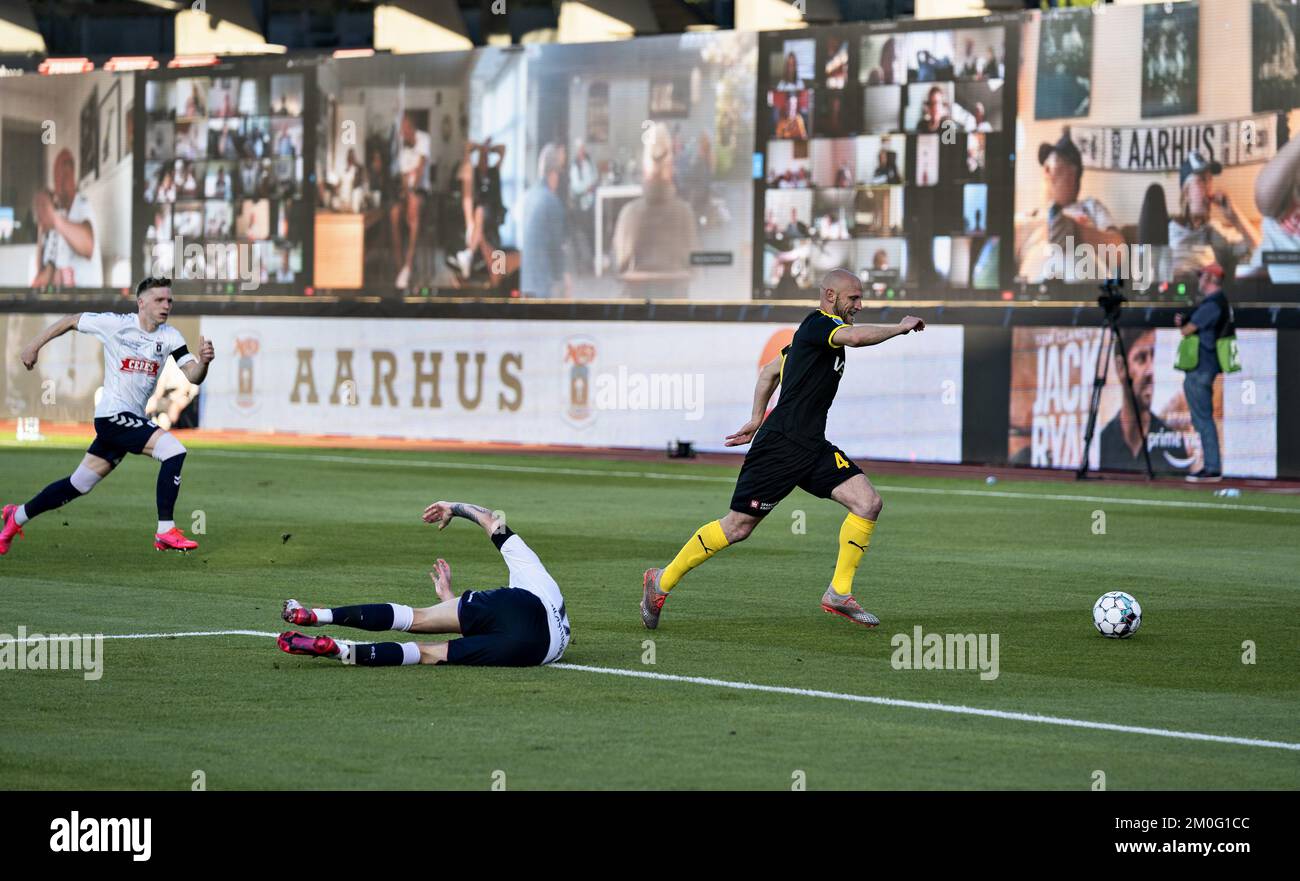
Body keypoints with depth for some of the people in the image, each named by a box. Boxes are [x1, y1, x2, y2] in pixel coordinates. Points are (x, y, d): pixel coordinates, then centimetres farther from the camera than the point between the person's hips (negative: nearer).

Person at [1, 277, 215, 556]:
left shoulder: (170, 337, 4)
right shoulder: (115, 324, -8)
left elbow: (191, 376, -4)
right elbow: (70, 321, 5)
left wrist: (203, 361, -26)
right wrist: (35, 345, 8)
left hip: (133, 420, 6)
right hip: (112, 415, -6)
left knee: (78, 485, 13)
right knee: (174, 451, -22)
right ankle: (165, 532, -19)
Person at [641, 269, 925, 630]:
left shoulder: (820, 333, 17)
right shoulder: (817, 324, -12)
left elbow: (770, 370, 28)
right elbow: (856, 336, -34)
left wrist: (758, 418, 29)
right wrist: (899, 328, -19)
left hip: (812, 447, 9)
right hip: (780, 445, -9)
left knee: (868, 503, -7)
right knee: (739, 526, -2)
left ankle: (839, 593, 0)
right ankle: (662, 582, 13)